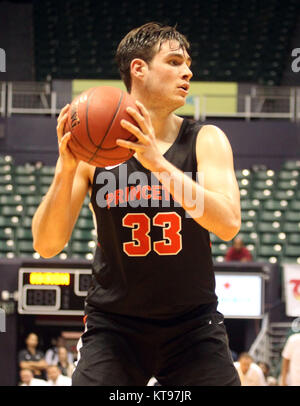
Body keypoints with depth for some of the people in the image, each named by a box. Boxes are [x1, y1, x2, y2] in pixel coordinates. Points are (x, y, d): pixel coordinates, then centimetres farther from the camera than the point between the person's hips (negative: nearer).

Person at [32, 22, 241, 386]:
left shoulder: (206, 141, -5)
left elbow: (228, 224, -22)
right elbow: (46, 246, -9)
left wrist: (158, 162, -32)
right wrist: (67, 169, -25)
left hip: (193, 325, 1)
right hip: (113, 325, -1)